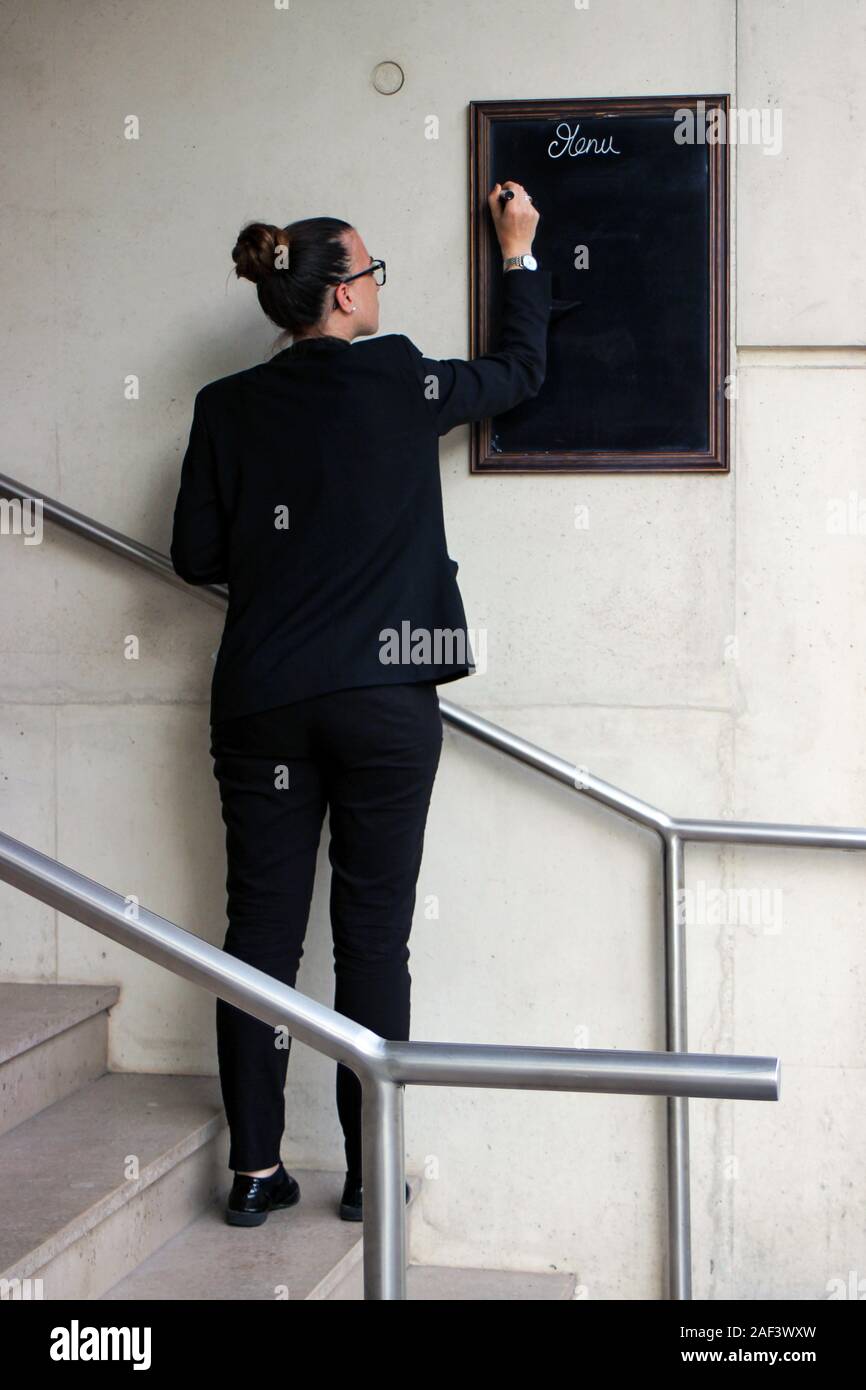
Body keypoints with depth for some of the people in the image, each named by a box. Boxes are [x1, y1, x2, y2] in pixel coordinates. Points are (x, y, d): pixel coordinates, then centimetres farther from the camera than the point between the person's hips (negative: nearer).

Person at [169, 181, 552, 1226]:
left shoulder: (228, 407, 4)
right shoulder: (401, 380, -3)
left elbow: (197, 556, 5)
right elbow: (521, 371, 14)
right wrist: (519, 255, 26)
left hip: (261, 700, 3)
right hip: (385, 698, -2)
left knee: (262, 928, 7)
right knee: (374, 934, 4)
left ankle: (255, 1169, 11)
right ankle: (368, 1171, 10)